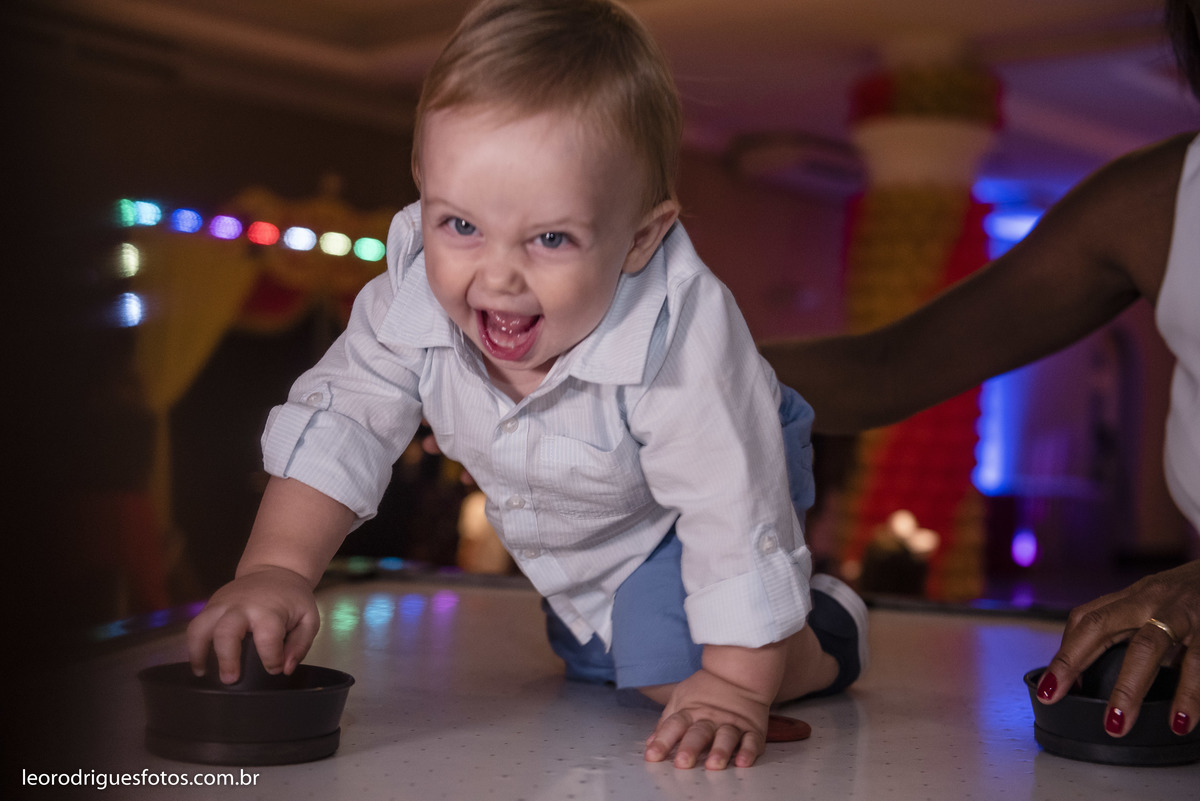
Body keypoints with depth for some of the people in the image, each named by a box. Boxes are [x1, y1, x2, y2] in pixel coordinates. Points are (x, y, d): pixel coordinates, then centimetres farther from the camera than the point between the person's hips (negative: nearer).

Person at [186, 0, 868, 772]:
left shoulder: (682, 338, -46)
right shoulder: (415, 291, -32)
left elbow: (737, 516, -40)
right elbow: (338, 421, -22)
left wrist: (735, 690, -39)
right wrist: (274, 570, -32)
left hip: (688, 506, -6)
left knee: (670, 661, -24)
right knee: (589, 660, 24)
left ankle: (824, 635, 6)